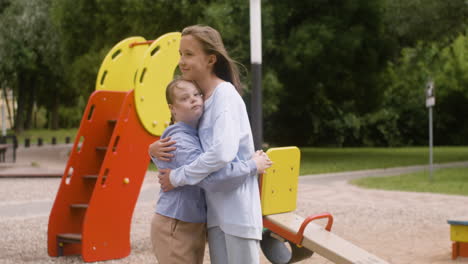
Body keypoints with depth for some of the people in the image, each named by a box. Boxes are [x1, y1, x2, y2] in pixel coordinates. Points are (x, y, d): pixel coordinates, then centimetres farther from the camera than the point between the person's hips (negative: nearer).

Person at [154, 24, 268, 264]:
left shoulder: (225, 95, -15)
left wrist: (177, 177, -17)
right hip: (215, 209, 8)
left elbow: (222, 153, -28)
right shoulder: (200, 98, 10)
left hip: (236, 209, -8)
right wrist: (156, 149, -5)